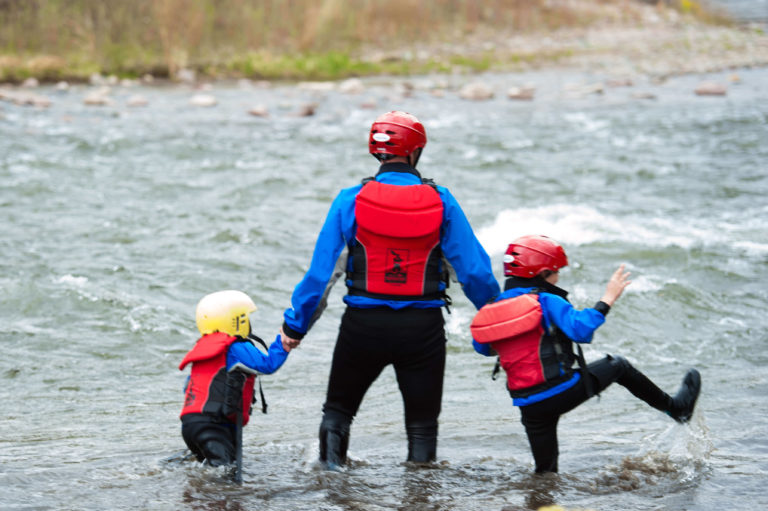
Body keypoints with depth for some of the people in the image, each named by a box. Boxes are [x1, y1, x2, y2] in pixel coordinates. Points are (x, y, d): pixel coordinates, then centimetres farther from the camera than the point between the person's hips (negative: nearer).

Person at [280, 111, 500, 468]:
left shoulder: (351, 201, -7)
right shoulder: (441, 202, -5)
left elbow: (321, 272, -5)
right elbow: (474, 270, -2)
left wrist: (295, 325, 5)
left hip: (363, 326, 0)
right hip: (423, 328, 0)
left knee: (338, 410, 19)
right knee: (422, 424, 12)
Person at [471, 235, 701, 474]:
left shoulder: (493, 309, 7)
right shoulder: (546, 301, -11)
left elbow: (482, 347, 22)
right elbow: (581, 330, -24)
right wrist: (607, 300, -15)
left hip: (529, 406, 5)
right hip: (562, 391, -5)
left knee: (545, 473, 19)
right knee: (619, 366, 18)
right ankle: (676, 407, 29)